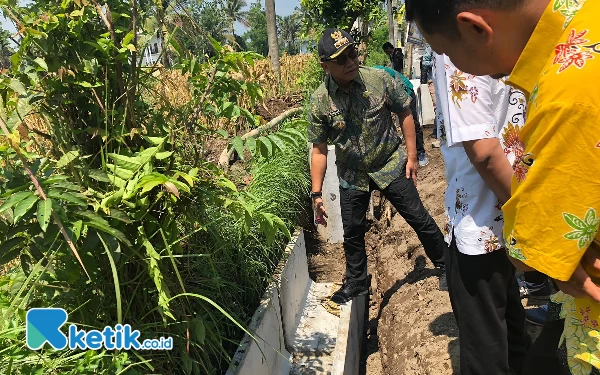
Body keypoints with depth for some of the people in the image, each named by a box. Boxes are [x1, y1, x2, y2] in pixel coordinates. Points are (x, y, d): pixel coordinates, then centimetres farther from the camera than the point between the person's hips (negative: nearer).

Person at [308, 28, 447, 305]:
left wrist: (411, 155, -4)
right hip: (351, 176, 1)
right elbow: (319, 150, -8)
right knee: (352, 232, 12)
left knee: (419, 218, 7)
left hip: (390, 165, -1)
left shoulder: (379, 80, -15)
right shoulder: (319, 101, -13)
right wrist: (316, 194, -10)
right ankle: (356, 282, 35)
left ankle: (445, 266, 32)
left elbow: (404, 113, -1)